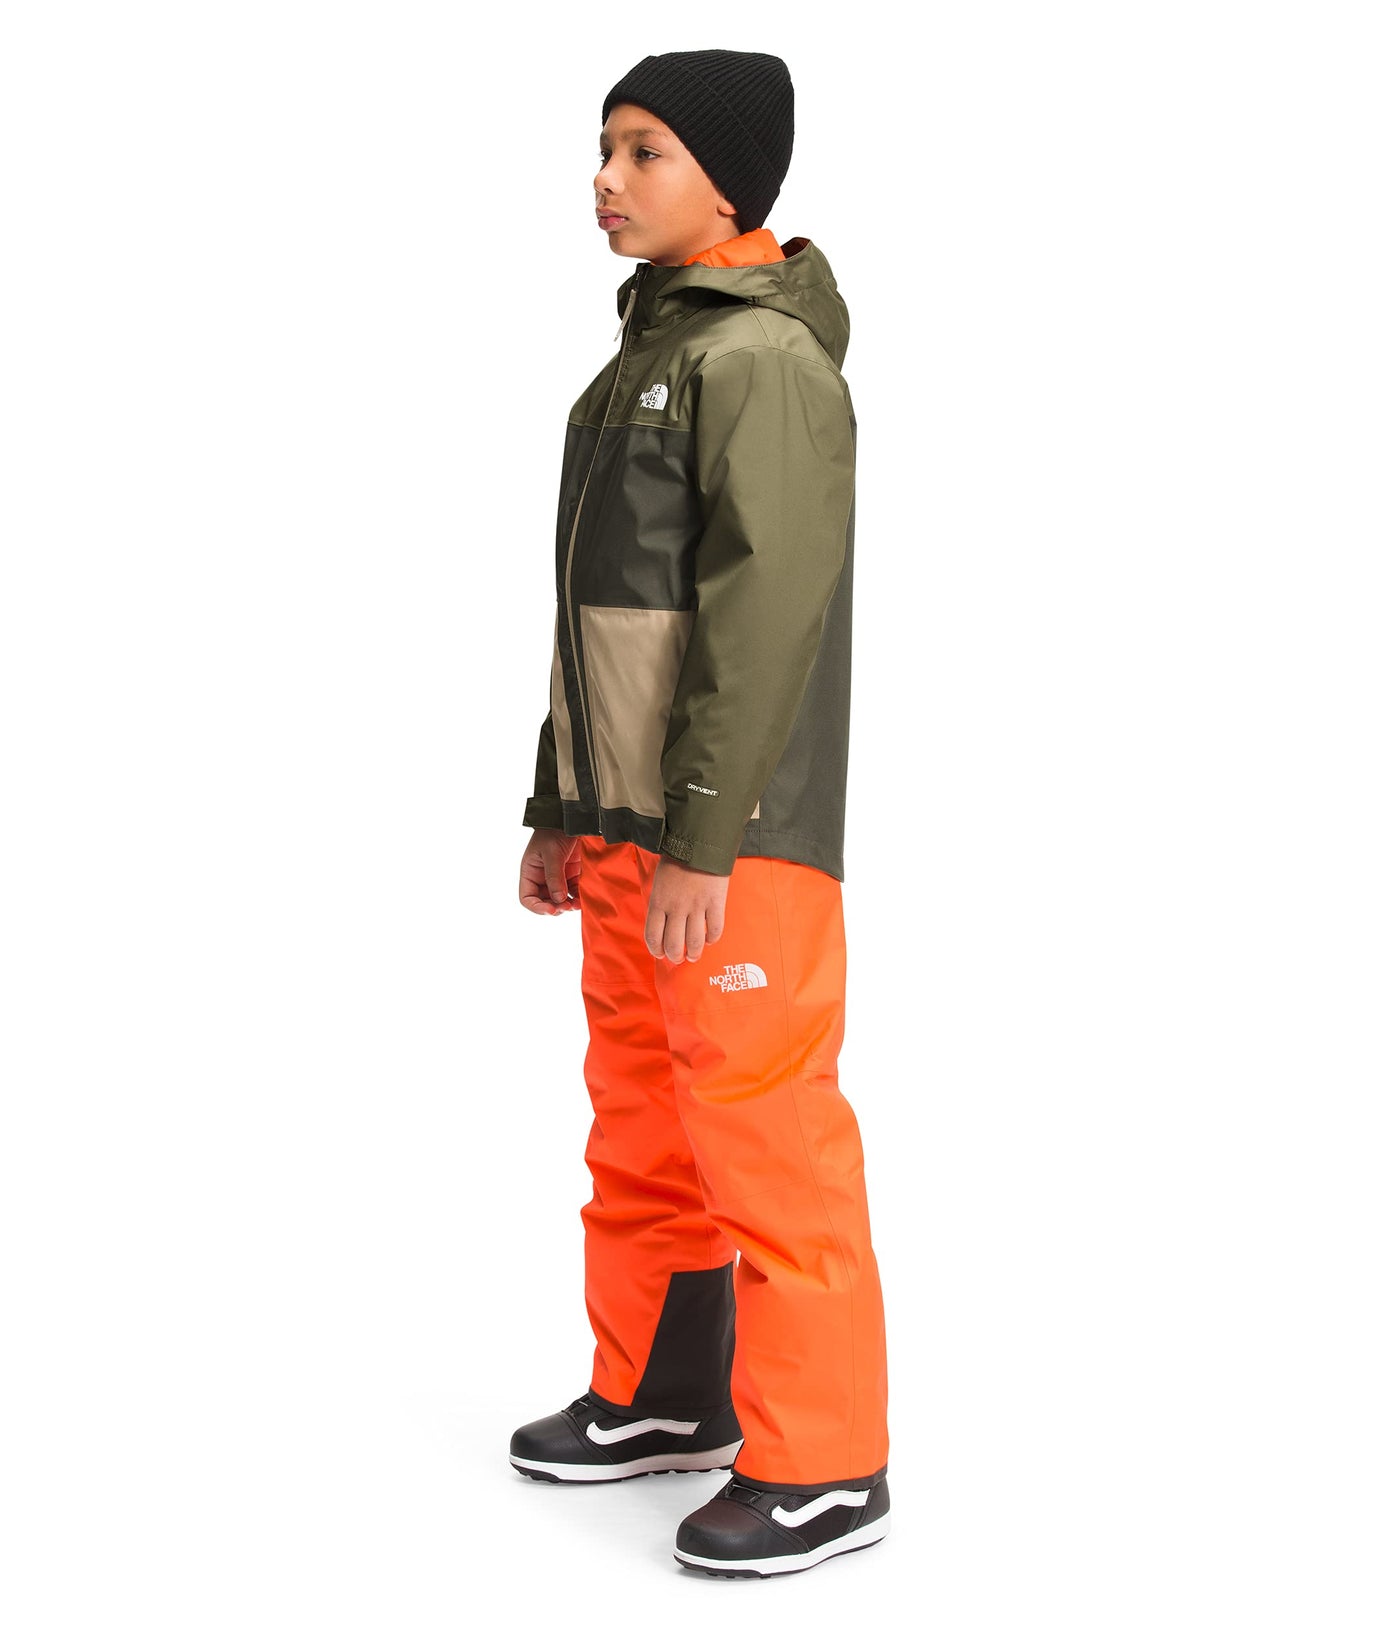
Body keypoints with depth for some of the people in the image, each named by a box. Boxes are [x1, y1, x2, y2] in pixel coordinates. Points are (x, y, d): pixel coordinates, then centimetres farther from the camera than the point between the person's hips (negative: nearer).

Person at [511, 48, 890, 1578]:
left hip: (736, 836, -9)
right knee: (639, 1118, 16)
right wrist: (561, 807, 20)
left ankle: (820, 1466, 3)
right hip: (627, 827, 10)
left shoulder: (764, 359, -12)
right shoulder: (644, 357, 17)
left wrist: (703, 837, -22)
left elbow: (767, 612, -19)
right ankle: (658, 1396, 30)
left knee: (761, 1124, -6)